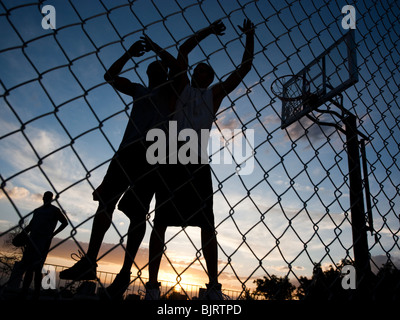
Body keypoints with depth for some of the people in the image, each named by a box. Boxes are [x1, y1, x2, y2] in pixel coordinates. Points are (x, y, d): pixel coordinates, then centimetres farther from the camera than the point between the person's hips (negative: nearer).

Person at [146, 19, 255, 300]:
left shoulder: (215, 93, 23)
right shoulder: (183, 87, 21)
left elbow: (245, 68, 25)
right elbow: (183, 50, 22)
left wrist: (250, 35, 24)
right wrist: (209, 31, 27)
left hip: (198, 162, 1)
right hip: (172, 158, 0)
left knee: (207, 224, -4)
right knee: (161, 221, -2)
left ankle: (214, 288, 1)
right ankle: (152, 285, 4)